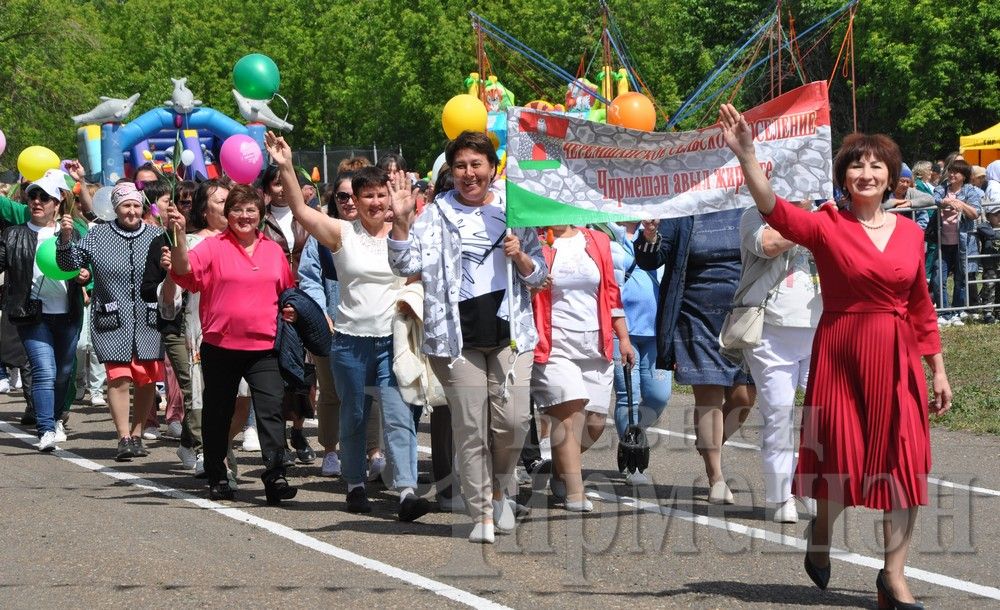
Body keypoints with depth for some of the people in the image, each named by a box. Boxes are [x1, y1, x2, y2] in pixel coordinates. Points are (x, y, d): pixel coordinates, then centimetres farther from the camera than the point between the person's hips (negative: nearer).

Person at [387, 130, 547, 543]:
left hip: (509, 327, 1)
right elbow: (407, 265, -4)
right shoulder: (436, 214, 8)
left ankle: (501, 487, 17)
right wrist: (401, 221, -18)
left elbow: (539, 275, 15)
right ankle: (481, 513, 7)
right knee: (470, 428, -1)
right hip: (458, 333, -1)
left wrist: (520, 256, -5)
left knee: (512, 419, -10)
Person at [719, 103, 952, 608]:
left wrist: (938, 369, 14)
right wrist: (745, 154, -35)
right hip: (841, 354, -3)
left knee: (903, 461, 0)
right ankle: (821, 531, 36)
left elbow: (921, 306, 13)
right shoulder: (827, 226, -5)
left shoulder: (909, 233, 6)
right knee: (841, 454, 3)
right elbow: (774, 209, -22)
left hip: (896, 359, 3)